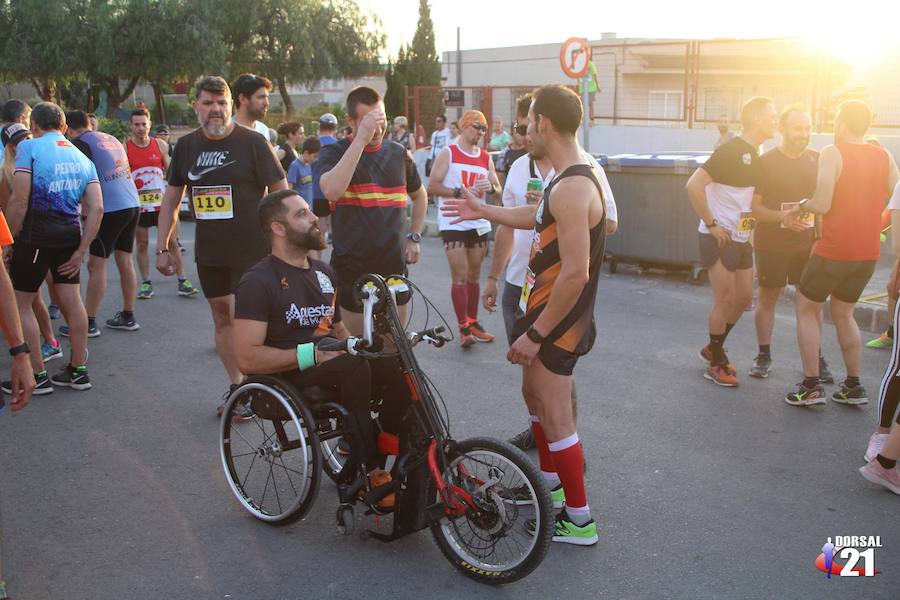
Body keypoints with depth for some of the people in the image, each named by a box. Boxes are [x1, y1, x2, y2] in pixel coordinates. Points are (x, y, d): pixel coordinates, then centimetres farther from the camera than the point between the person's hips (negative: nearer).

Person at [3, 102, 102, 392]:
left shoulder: (29, 147, -5)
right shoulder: (82, 158, 11)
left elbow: (20, 200, -14)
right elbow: (96, 209, 2)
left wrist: (11, 239, -5)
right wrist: (81, 251, 4)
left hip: (37, 234, -5)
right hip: (70, 234, 5)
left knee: (20, 303, 7)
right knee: (71, 301, 11)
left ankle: (38, 376, 10)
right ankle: (78, 371, 19)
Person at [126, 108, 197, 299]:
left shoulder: (161, 145, 4)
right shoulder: (125, 148, -2)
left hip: (161, 203, 1)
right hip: (138, 205, -1)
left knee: (172, 242, 2)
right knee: (142, 244, 6)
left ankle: (182, 281, 7)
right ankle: (146, 283, 15)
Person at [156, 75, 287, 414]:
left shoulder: (252, 142, -7)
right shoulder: (186, 146, 7)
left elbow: (281, 193, -6)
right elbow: (171, 198, 13)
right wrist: (162, 248, 10)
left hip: (251, 249, -5)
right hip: (208, 252, 5)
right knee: (222, 318, 11)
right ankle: (235, 386, 24)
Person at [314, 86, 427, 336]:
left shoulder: (398, 153, 8)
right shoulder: (334, 153, -4)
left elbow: (419, 195, 25)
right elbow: (331, 191, -27)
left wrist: (414, 237, 14)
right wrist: (361, 140, -26)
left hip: (394, 268, 4)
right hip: (352, 270, -4)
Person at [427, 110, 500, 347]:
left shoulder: (486, 157, 11)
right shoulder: (448, 154, -4)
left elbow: (498, 188, 14)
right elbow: (432, 187, -10)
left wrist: (490, 187, -10)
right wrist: (461, 192, -19)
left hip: (479, 223, 5)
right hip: (453, 223, -5)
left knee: (474, 276, 13)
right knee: (460, 277, -8)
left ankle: (473, 322, 23)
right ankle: (463, 327, -2)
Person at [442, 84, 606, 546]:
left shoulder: (572, 188, -27)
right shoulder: (571, 179, 6)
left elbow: (576, 273, -30)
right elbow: (541, 216, 26)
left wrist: (535, 334, -24)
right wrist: (485, 211, 33)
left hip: (557, 321, -10)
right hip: (543, 307, 10)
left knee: (555, 418, -1)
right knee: (534, 393, 24)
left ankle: (579, 520, 13)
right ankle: (549, 481, 42)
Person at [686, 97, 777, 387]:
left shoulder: (754, 156, 10)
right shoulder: (730, 150, -17)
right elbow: (693, 186, -25)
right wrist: (711, 224, -21)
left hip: (741, 238, 9)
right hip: (719, 237, -9)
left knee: (744, 298, 13)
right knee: (725, 299, -3)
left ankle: (713, 348, 30)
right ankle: (715, 364, 12)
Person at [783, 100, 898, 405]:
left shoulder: (832, 153, -11)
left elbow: (822, 205, -18)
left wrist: (802, 205, 1)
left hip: (834, 250, -6)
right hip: (868, 253, 6)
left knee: (806, 309, 10)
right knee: (843, 313, 22)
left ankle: (811, 387, 5)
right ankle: (853, 386, 20)